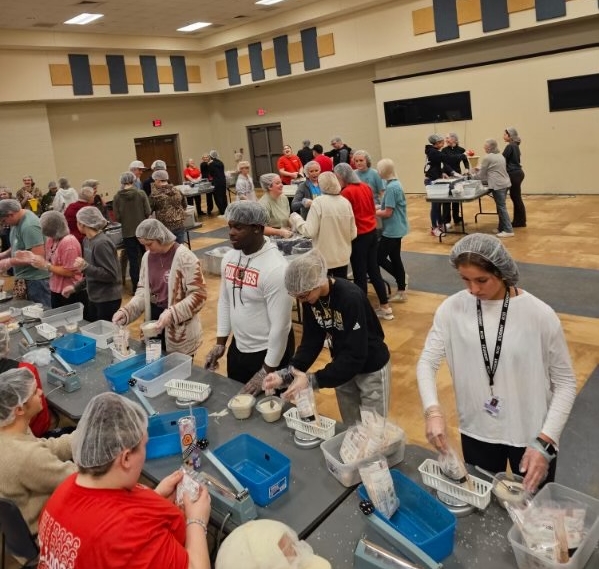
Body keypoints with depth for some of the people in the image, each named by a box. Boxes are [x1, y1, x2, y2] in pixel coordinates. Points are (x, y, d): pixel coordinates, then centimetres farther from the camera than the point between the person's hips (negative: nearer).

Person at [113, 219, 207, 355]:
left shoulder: (184, 257, -16)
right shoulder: (147, 257, 4)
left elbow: (198, 294, -17)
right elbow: (143, 290, 9)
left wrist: (171, 314, -27)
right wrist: (127, 311, -8)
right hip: (155, 322, 6)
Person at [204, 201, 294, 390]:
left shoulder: (275, 268, -26)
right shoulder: (229, 258, -2)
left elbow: (280, 325, -24)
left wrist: (266, 371, -19)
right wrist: (220, 342, 8)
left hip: (269, 352, -7)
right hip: (237, 347, 7)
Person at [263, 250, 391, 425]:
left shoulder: (351, 298, -33)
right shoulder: (310, 298, -13)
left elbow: (355, 355, -33)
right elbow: (311, 341, -7)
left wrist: (312, 380, -36)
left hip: (371, 369, -6)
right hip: (343, 366, 6)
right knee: (350, 428, 19)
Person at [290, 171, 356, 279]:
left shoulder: (319, 202, -14)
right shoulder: (346, 202, -1)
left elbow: (310, 232, -18)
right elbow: (353, 234, 3)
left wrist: (296, 219, -1)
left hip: (325, 257, -4)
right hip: (343, 256, 4)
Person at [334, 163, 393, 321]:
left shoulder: (346, 192, -15)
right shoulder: (366, 187, 7)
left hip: (359, 236, -7)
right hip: (372, 231, 8)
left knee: (360, 274, 2)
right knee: (373, 270, 15)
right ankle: (385, 307, 21)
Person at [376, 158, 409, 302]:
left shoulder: (391, 187, -21)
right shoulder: (395, 184, 9)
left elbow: (388, 213, -21)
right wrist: (377, 208, 7)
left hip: (392, 229, -10)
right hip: (397, 228, 10)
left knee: (379, 257, -2)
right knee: (394, 258, 14)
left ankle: (401, 278, 5)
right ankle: (401, 291, 21)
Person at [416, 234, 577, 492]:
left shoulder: (539, 315, -18)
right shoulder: (452, 309, -11)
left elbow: (565, 383, -10)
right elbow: (427, 363, -7)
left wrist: (545, 441, -17)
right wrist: (433, 411, -24)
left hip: (531, 436, -2)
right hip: (476, 432, 2)